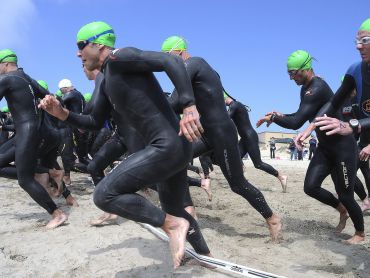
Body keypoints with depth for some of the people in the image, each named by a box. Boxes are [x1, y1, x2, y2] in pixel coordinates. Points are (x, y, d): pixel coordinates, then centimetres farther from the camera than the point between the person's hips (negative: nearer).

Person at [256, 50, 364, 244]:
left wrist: (272, 117, -17)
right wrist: (280, 115, 2)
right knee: (311, 187, 0)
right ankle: (342, 210, 26)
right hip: (325, 147, 9)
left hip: (343, 147, -9)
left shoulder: (317, 89, -26)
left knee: (345, 195, 2)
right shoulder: (306, 88, 6)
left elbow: (296, 123, -32)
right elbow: (301, 115, 19)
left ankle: (360, 233, 27)